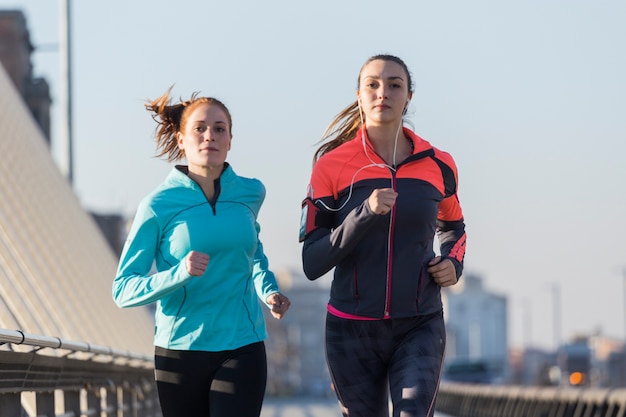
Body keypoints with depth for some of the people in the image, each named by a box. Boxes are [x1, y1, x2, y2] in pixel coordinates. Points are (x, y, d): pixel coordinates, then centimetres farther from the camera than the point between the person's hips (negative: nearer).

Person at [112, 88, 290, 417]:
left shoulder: (250, 193, 4)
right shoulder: (159, 205, -7)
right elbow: (123, 290, -9)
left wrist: (267, 289, 8)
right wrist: (179, 274, -25)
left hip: (242, 349, 1)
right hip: (180, 350, -1)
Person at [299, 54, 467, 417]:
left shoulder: (438, 166, 3)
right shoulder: (332, 166, -3)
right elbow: (312, 264, -9)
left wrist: (453, 263, 2)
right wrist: (364, 214, -23)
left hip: (419, 328, 0)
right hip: (353, 329, 0)